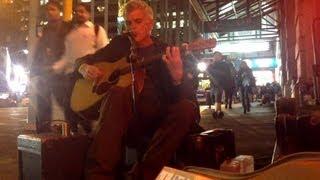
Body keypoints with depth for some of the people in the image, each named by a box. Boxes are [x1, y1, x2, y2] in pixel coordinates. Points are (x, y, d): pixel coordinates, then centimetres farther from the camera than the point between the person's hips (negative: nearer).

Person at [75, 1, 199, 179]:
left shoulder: (164, 52, 9)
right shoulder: (120, 44, 15)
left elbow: (181, 96, -2)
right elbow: (82, 60, 25)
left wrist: (177, 76, -26)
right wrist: (86, 68, 0)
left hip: (154, 118, 1)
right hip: (120, 118, 0)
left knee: (187, 108, -28)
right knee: (118, 93, -32)